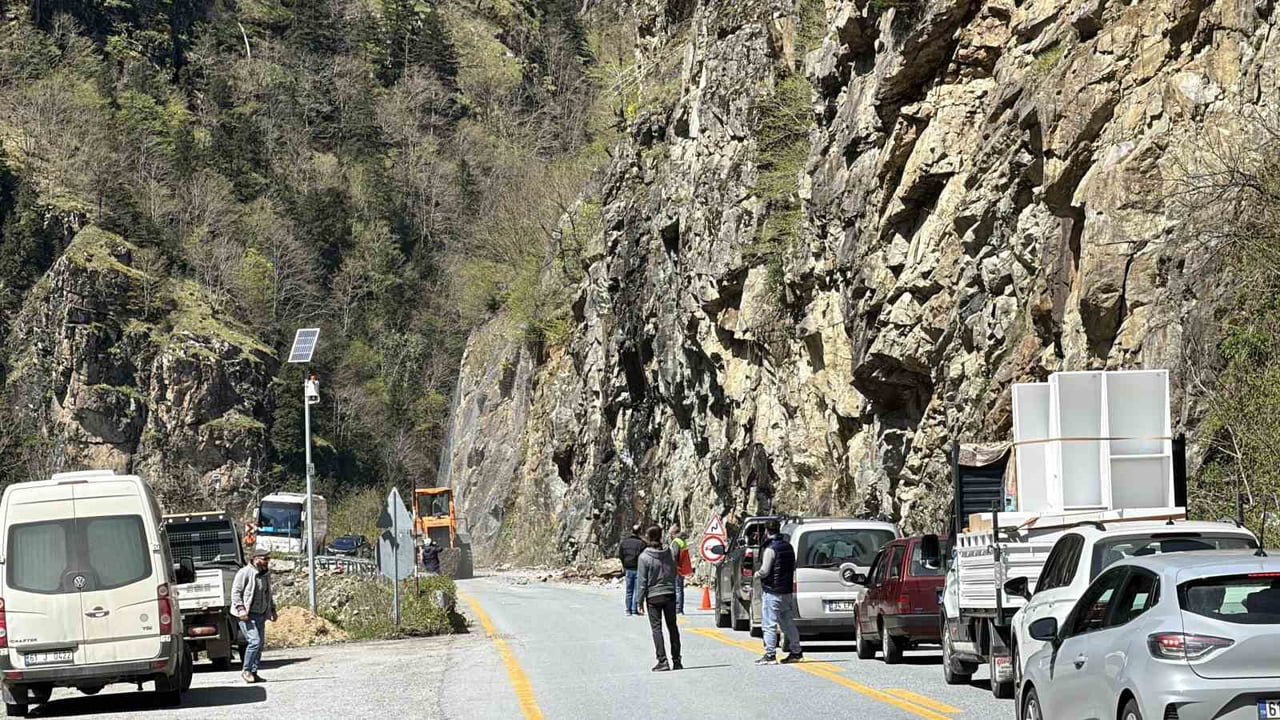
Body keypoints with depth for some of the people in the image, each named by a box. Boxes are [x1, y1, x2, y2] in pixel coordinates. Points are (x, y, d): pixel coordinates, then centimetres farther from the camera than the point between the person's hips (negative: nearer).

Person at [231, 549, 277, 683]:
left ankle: (253, 672, 13)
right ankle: (246, 670, -5)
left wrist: (272, 610, 18)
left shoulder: (266, 574, 14)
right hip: (247, 615, -8)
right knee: (254, 641, -17)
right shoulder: (245, 573, -11)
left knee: (260, 643, 6)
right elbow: (235, 591, -12)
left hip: (260, 615, 8)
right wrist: (240, 609, -21)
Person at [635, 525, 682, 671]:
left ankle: (662, 661, -6)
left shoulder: (644, 557, -12)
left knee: (656, 628, 1)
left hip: (653, 597, -4)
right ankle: (676, 661, 16)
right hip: (670, 594, 4)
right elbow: (674, 573, 6)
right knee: (672, 627, 12)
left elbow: (642, 581, -10)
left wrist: (639, 602, -5)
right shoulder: (669, 553, -2)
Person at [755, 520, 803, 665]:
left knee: (770, 625, -6)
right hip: (788, 590, 8)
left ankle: (770, 655, -8)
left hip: (772, 592, -8)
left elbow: (764, 571, -18)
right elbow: (792, 567, 19)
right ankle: (796, 652, 22)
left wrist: (757, 573, 2)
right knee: (788, 623, 17)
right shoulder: (788, 546, 11)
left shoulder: (771, 549, -16)